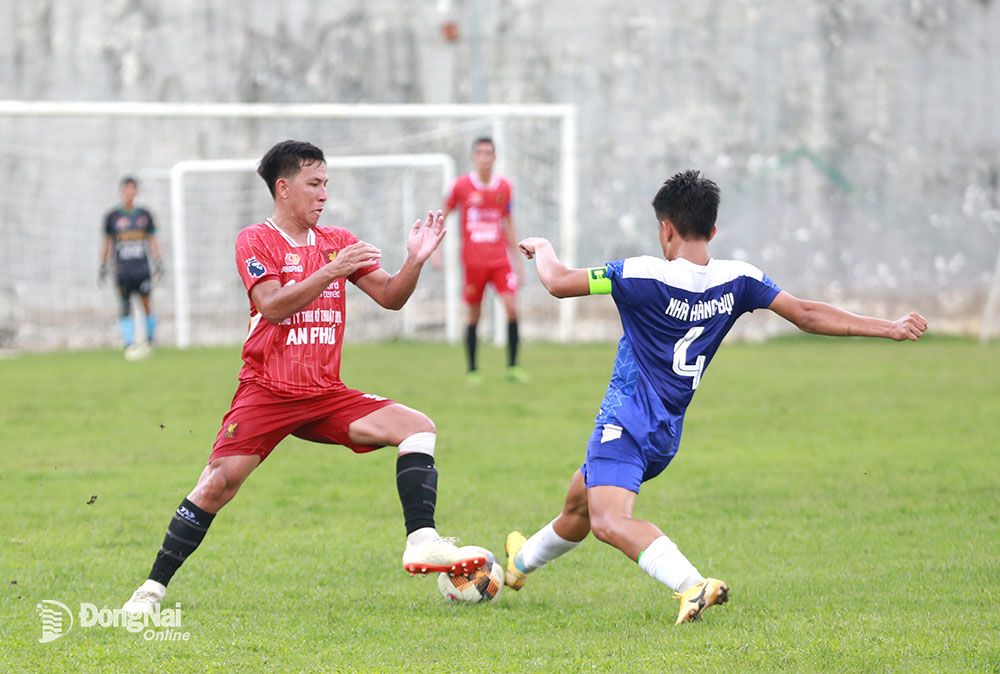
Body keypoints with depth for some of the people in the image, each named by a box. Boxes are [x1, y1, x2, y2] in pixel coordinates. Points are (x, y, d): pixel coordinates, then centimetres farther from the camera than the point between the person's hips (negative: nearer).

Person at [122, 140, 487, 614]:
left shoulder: (337, 242, 12)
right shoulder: (255, 241, -2)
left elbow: (390, 297, 8)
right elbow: (273, 307, -18)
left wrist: (415, 261, -10)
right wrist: (332, 272, -26)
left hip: (325, 394, 5)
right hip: (267, 392, -5)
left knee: (419, 428, -12)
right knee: (218, 483, -16)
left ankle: (421, 542, -20)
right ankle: (153, 587, -5)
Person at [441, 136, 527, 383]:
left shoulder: (504, 187, 6)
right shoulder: (461, 186, -2)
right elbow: (442, 217, 9)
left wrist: (517, 258, 16)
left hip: (500, 259, 2)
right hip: (473, 260, -2)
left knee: (511, 307, -13)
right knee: (474, 315, 3)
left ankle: (512, 366, -5)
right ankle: (471, 369, 14)